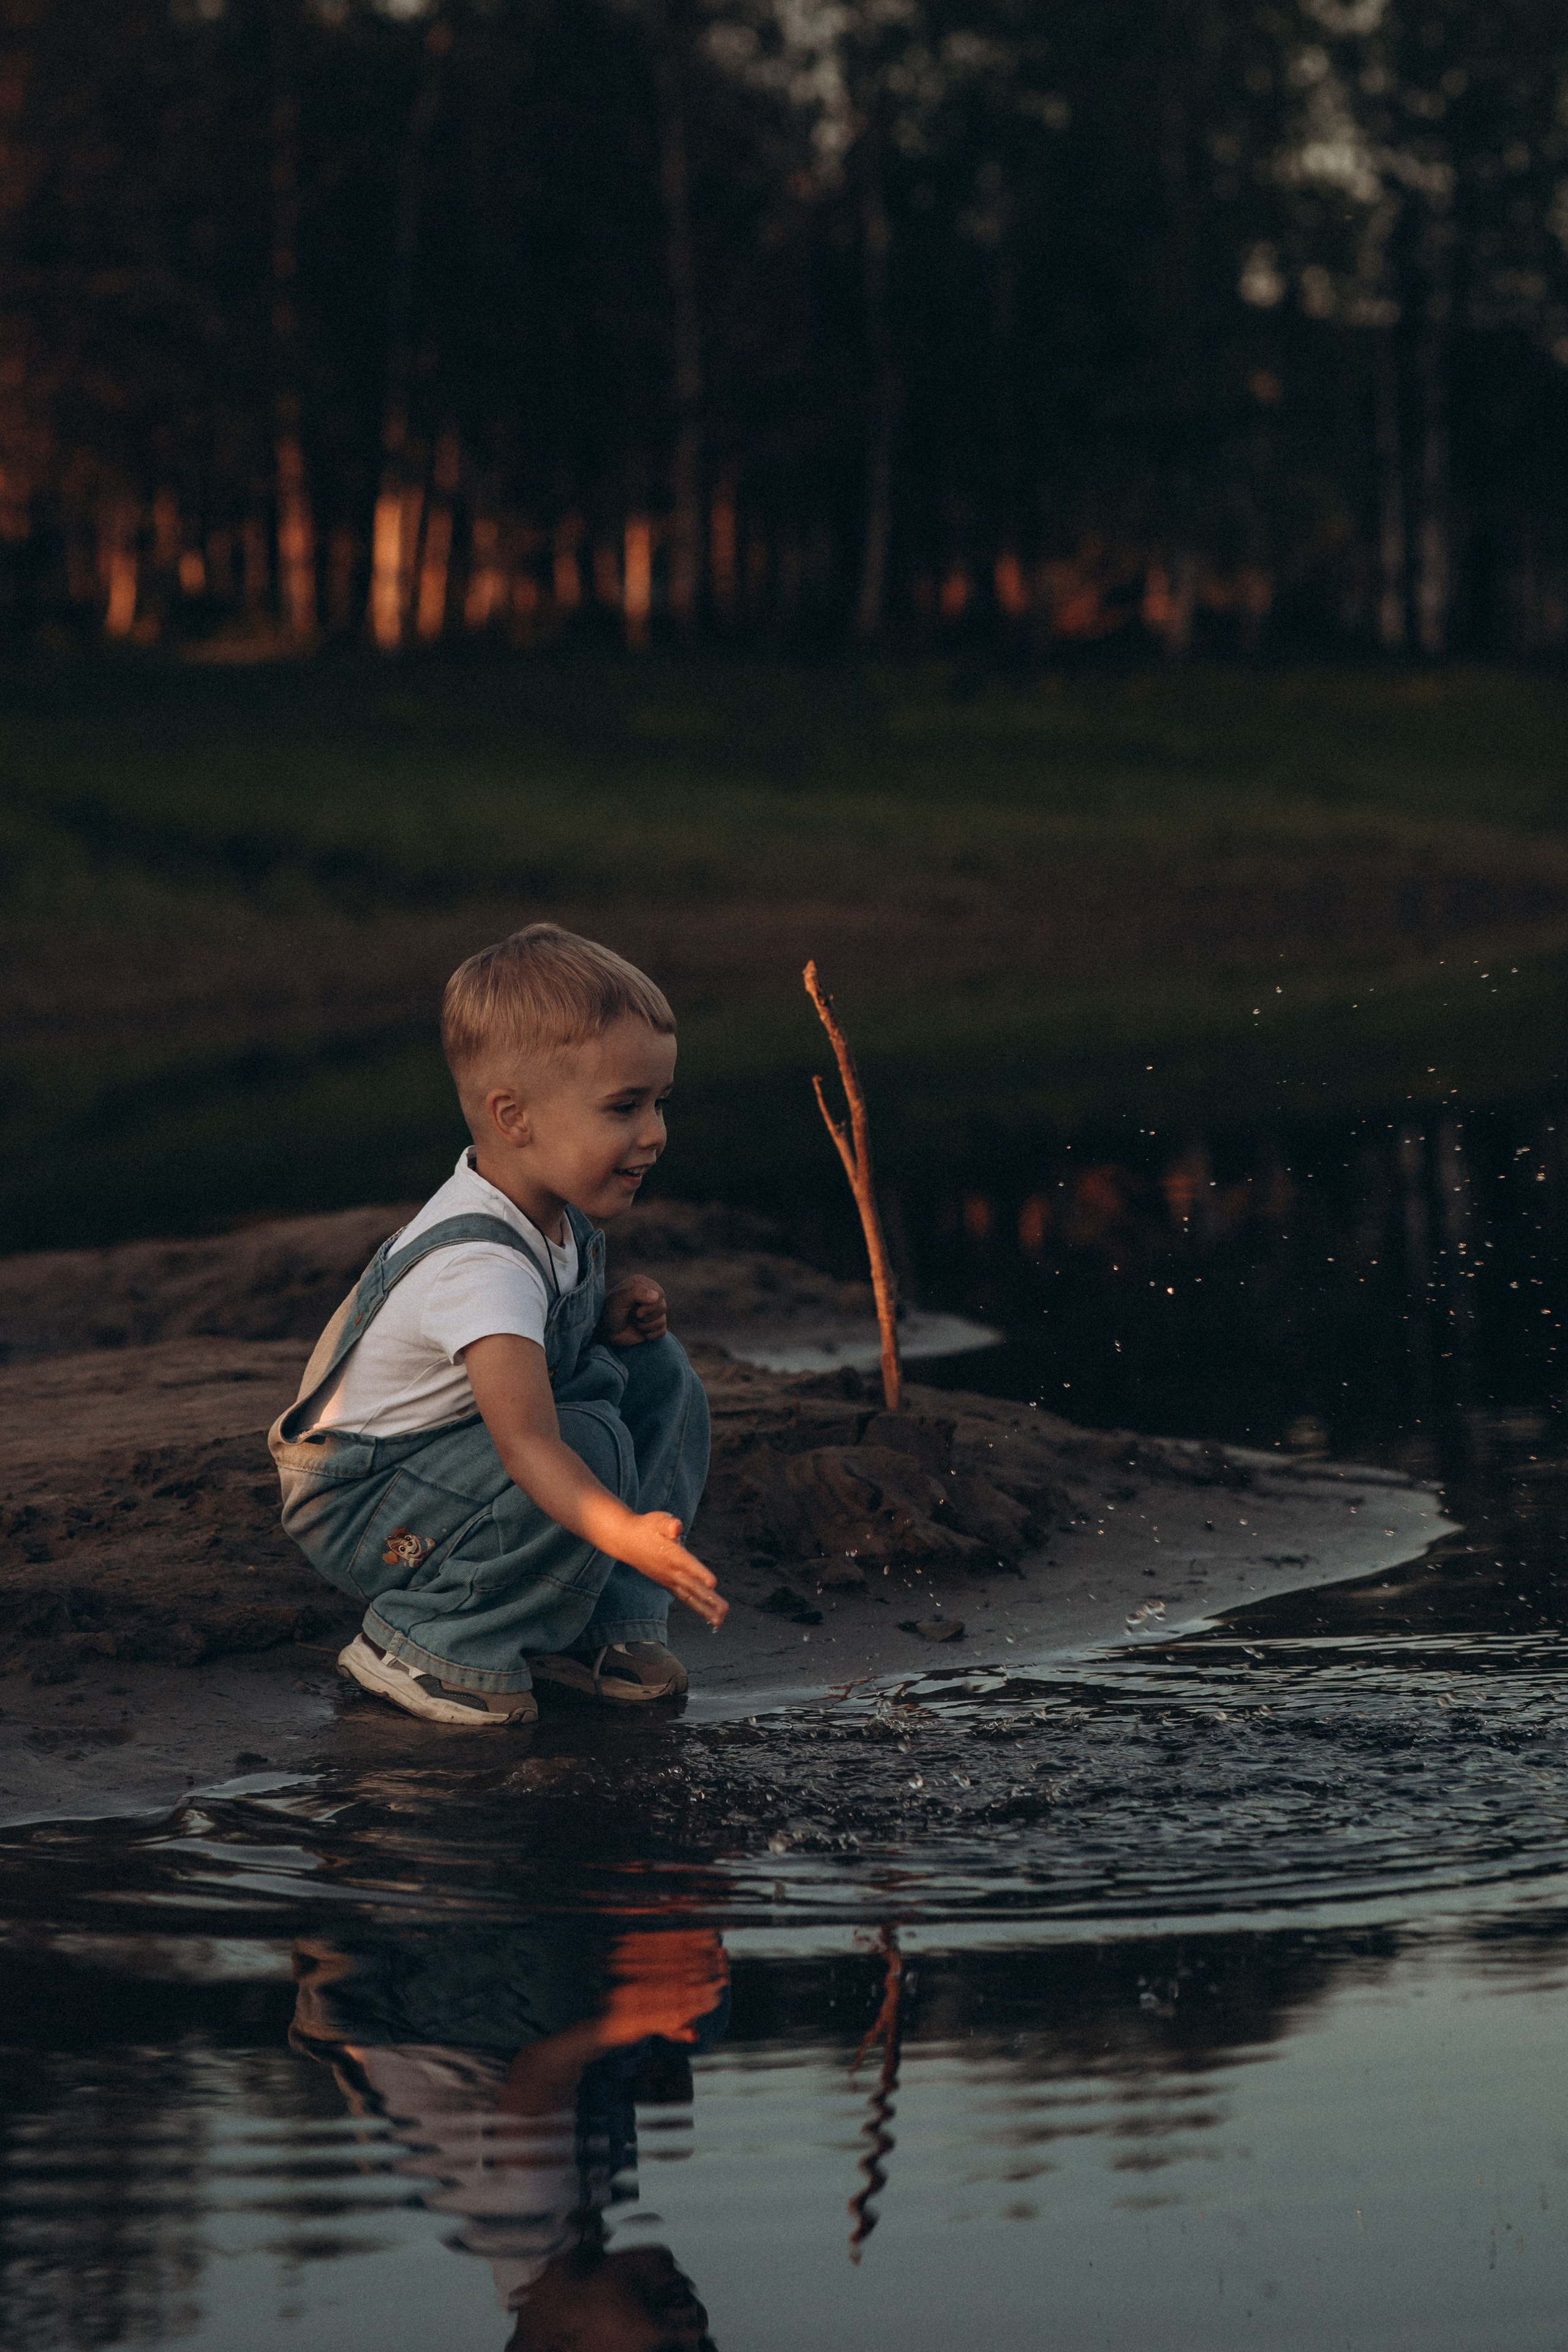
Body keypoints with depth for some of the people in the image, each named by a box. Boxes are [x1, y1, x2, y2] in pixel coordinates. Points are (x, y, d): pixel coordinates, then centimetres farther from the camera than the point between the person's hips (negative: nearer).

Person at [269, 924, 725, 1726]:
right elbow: (526, 1441, -46)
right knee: (590, 1443, -30)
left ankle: (601, 1622, 3)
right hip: (356, 1503, -10)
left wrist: (612, 1317, -3)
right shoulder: (478, 1264, -34)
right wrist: (622, 1531, -61)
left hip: (446, 1454, 10)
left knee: (657, 1371, 4)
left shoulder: (557, 1213, -4)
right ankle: (426, 1644, -16)